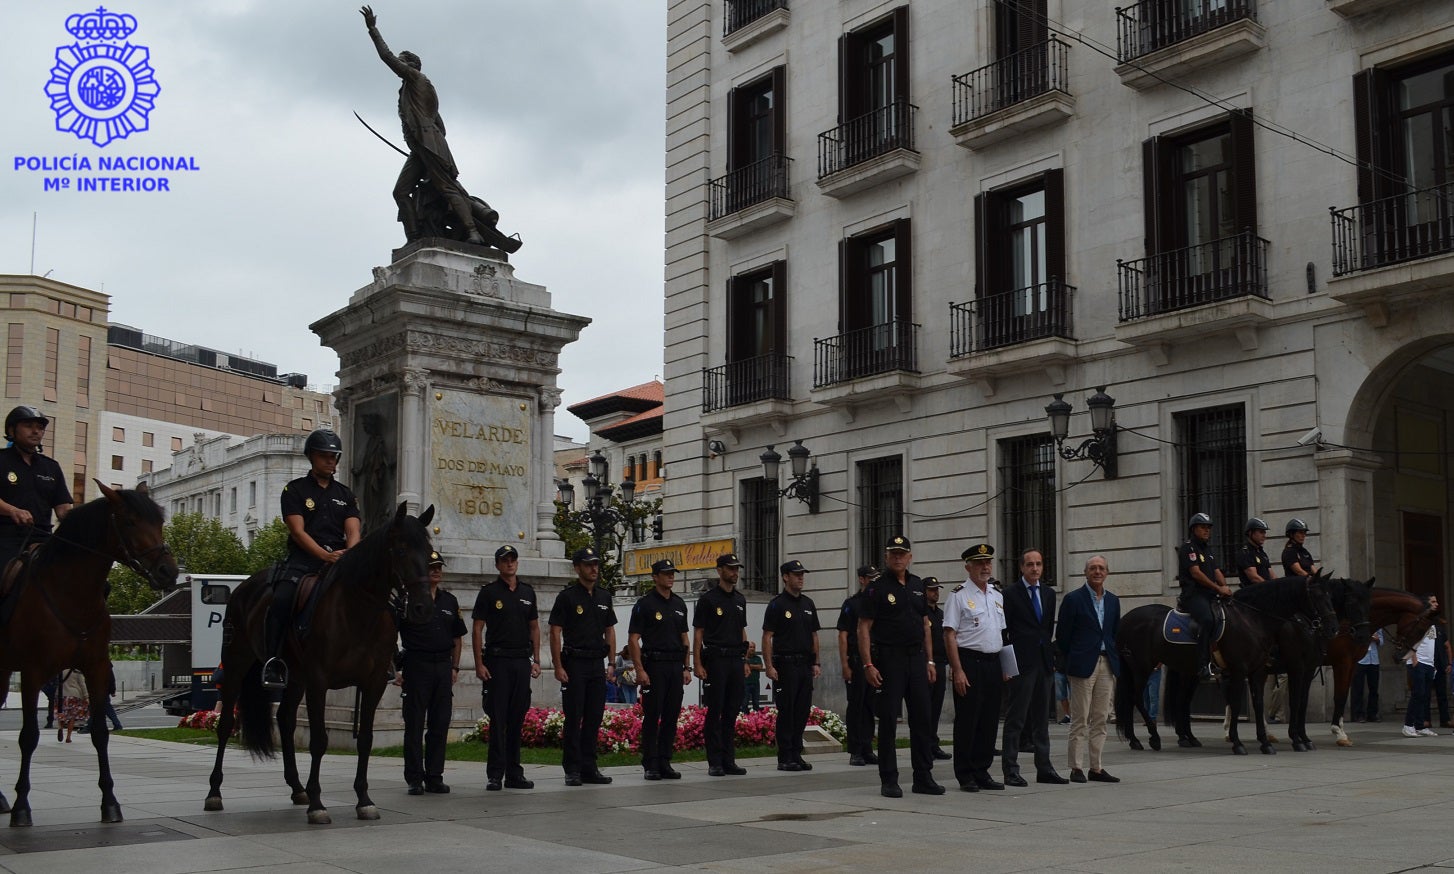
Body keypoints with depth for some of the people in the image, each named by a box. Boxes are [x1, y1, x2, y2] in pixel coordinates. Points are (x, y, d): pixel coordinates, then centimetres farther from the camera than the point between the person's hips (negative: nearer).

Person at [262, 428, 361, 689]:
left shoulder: (345, 494, 20)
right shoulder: (295, 489, 8)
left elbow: (353, 532, 9)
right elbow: (298, 531, -4)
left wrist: (348, 557, -15)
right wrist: (326, 555, -19)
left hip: (339, 560, 3)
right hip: (303, 559, -3)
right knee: (282, 599, -30)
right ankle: (274, 663, -27)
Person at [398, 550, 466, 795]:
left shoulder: (450, 601, 13)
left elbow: (457, 637, 19)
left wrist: (454, 667, 11)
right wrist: (395, 667, -10)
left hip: (443, 667, 5)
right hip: (417, 665, -5)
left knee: (440, 724, 6)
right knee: (414, 724, -1)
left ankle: (434, 777, 14)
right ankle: (414, 779, 5)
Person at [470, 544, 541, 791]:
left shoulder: (527, 592, 13)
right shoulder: (488, 592, -1)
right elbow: (477, 630, -3)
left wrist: (536, 660, 10)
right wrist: (479, 664, -11)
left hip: (522, 661, 4)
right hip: (497, 661, -4)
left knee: (517, 719, 7)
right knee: (498, 719, -5)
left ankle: (514, 773, 13)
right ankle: (495, 775, -1)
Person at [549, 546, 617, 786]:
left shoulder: (604, 596, 12)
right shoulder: (567, 596, -5)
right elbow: (555, 632, -8)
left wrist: (611, 663, 9)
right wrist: (558, 666, -13)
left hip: (597, 664, 5)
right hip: (575, 664, -5)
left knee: (594, 718, 6)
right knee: (573, 719, -3)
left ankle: (589, 768, 13)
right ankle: (572, 770, 2)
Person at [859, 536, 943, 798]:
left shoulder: (918, 586, 13)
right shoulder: (877, 588, -4)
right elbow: (864, 629, -7)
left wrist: (929, 660, 11)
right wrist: (868, 665, -15)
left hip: (916, 658, 5)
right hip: (888, 658, -5)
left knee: (923, 718, 5)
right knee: (888, 721, -2)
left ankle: (923, 778, 13)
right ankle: (888, 781, 5)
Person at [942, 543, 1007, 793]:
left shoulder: (997, 596, 15)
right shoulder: (959, 596, -6)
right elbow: (949, 635, -10)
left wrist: (1004, 667, 14)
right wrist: (957, 671, -16)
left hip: (993, 663, 7)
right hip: (969, 662, -6)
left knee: (989, 721, 9)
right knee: (967, 721, -2)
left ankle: (982, 772, 17)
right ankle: (965, 776, 5)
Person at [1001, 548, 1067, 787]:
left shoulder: (1049, 594, 14)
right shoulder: (1011, 593, -4)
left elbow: (1050, 626, 18)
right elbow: (1003, 630, -5)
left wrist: (1050, 655, 10)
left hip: (1043, 662, 6)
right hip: (1021, 663, -6)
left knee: (1042, 718, 10)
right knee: (1016, 718, -4)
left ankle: (1044, 769, 15)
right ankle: (1010, 770, -1)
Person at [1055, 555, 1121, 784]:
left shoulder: (1113, 601, 13)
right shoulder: (1073, 599, -4)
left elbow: (1115, 634, 18)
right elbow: (1062, 636, -2)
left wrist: (1115, 662, 11)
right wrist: (1071, 662, 0)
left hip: (1106, 665, 5)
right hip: (1083, 666, -5)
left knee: (1100, 719, 7)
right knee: (1080, 720, -3)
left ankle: (1096, 768, 13)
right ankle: (1076, 768, 2)